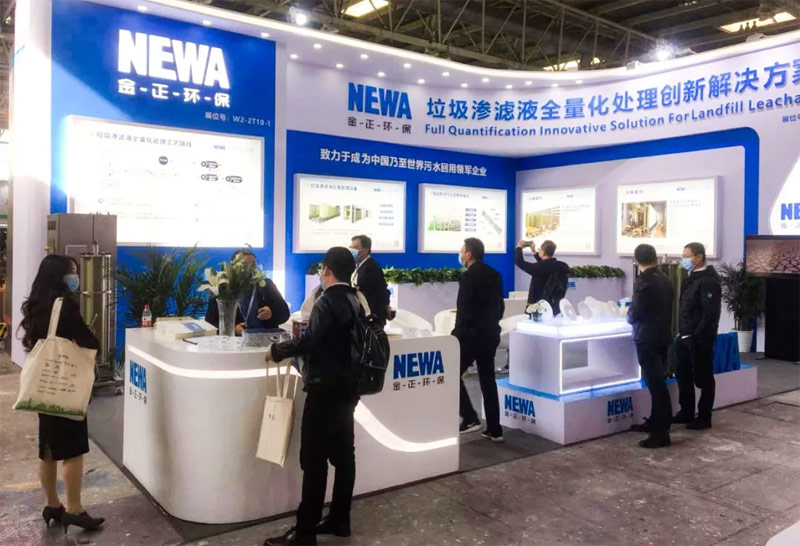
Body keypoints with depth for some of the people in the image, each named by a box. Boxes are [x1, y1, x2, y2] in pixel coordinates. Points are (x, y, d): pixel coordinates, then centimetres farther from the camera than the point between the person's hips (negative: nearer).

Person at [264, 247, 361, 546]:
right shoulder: (355, 300, 10)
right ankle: (339, 520, 23)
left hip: (325, 389, -9)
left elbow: (309, 340, -25)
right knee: (343, 454, 13)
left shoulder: (327, 301, -16)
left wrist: (276, 351, -12)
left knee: (314, 459, -4)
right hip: (346, 387, 9)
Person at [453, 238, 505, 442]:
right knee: (488, 380, 12)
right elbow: (500, 306, 14)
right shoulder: (494, 275, 10)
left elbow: (464, 309, -18)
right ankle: (494, 429, 14)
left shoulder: (469, 276, -15)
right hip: (490, 334, 8)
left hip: (471, 334, -8)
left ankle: (469, 418, 0)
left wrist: (457, 334, -9)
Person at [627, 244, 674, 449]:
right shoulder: (665, 279, 7)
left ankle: (661, 433, -3)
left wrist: (629, 315, 1)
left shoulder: (643, 281, -17)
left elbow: (636, 313, -20)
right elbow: (666, 308, 14)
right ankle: (655, 422, 30)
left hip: (647, 339, -9)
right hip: (663, 336, 9)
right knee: (657, 382, 18)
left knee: (655, 384, -6)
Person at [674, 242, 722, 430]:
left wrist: (697, 337, -21)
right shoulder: (691, 278, 12)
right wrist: (681, 332, 13)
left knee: (703, 377, 3)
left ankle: (704, 417, 13)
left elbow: (710, 314, -21)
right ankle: (686, 412, 27)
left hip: (699, 339, -9)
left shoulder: (708, 281, -16)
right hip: (685, 337, 9)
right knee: (683, 374, 15)